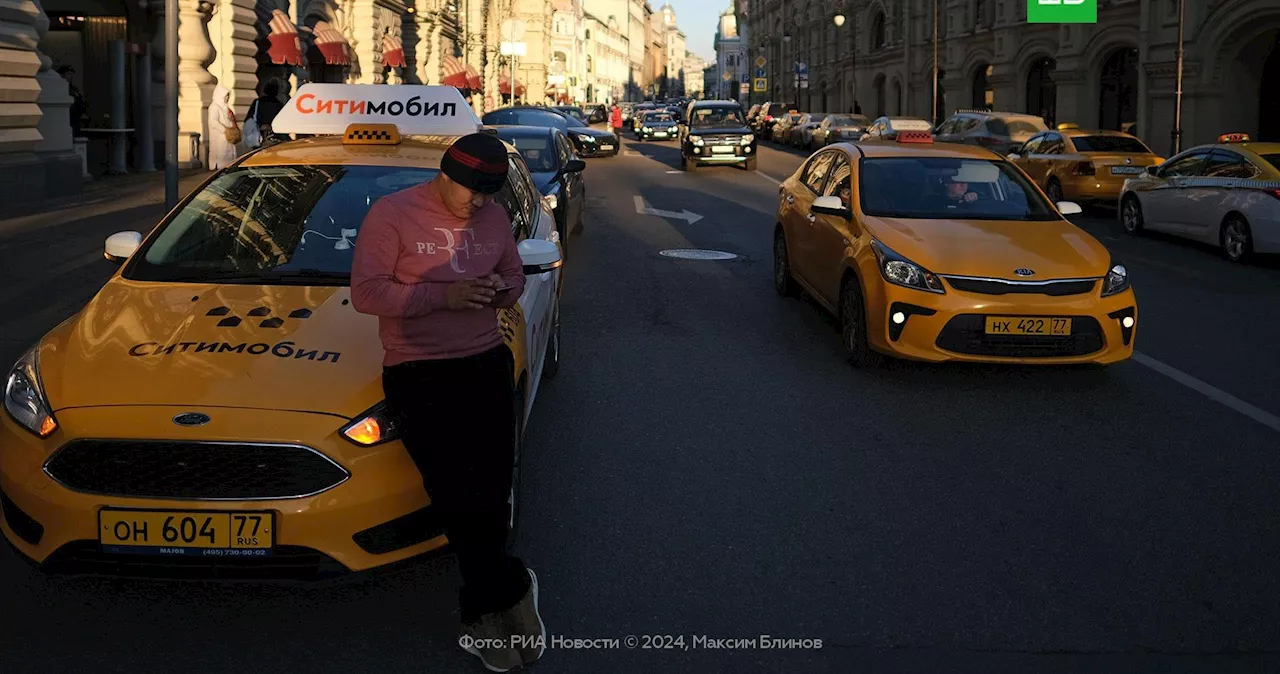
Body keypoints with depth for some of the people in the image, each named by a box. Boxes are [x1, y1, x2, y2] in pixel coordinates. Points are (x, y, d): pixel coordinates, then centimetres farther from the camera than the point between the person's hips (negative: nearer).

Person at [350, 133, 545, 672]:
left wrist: (505, 291, -3)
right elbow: (365, 292, -12)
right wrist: (443, 295, -20)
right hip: (419, 375, -5)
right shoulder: (391, 213, -7)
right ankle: (511, 589, 4)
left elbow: (515, 274, 23)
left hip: (487, 365, 5)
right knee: (456, 496, -13)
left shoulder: (495, 217, 10)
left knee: (492, 495, 1)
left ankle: (482, 616, 14)